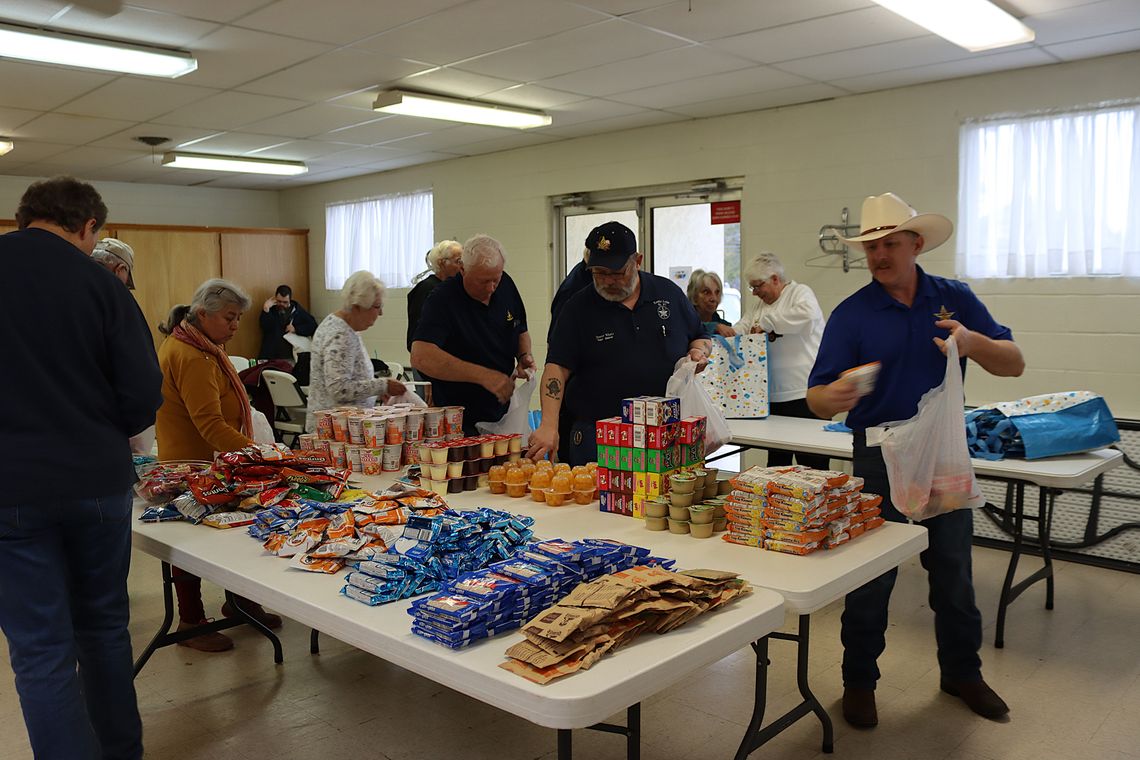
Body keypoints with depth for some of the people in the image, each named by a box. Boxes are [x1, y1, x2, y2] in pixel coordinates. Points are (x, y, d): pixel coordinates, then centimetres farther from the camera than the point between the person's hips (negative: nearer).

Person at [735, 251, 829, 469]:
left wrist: (767, 323, -18)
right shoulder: (762, 306, 20)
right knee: (777, 460, 14)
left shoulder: (800, 292, -4)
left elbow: (806, 315, -25)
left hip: (805, 394, -8)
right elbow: (741, 329, 20)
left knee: (812, 462, -7)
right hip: (775, 396, 8)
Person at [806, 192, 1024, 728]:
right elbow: (818, 400, -14)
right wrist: (832, 397, -39)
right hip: (880, 459, -3)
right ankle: (859, 681, 23)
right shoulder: (852, 314, -8)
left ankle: (962, 672, 36)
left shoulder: (954, 298, 0)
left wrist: (974, 342, -22)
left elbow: (1014, 364, -1)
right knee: (871, 578, 5)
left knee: (953, 572, 16)